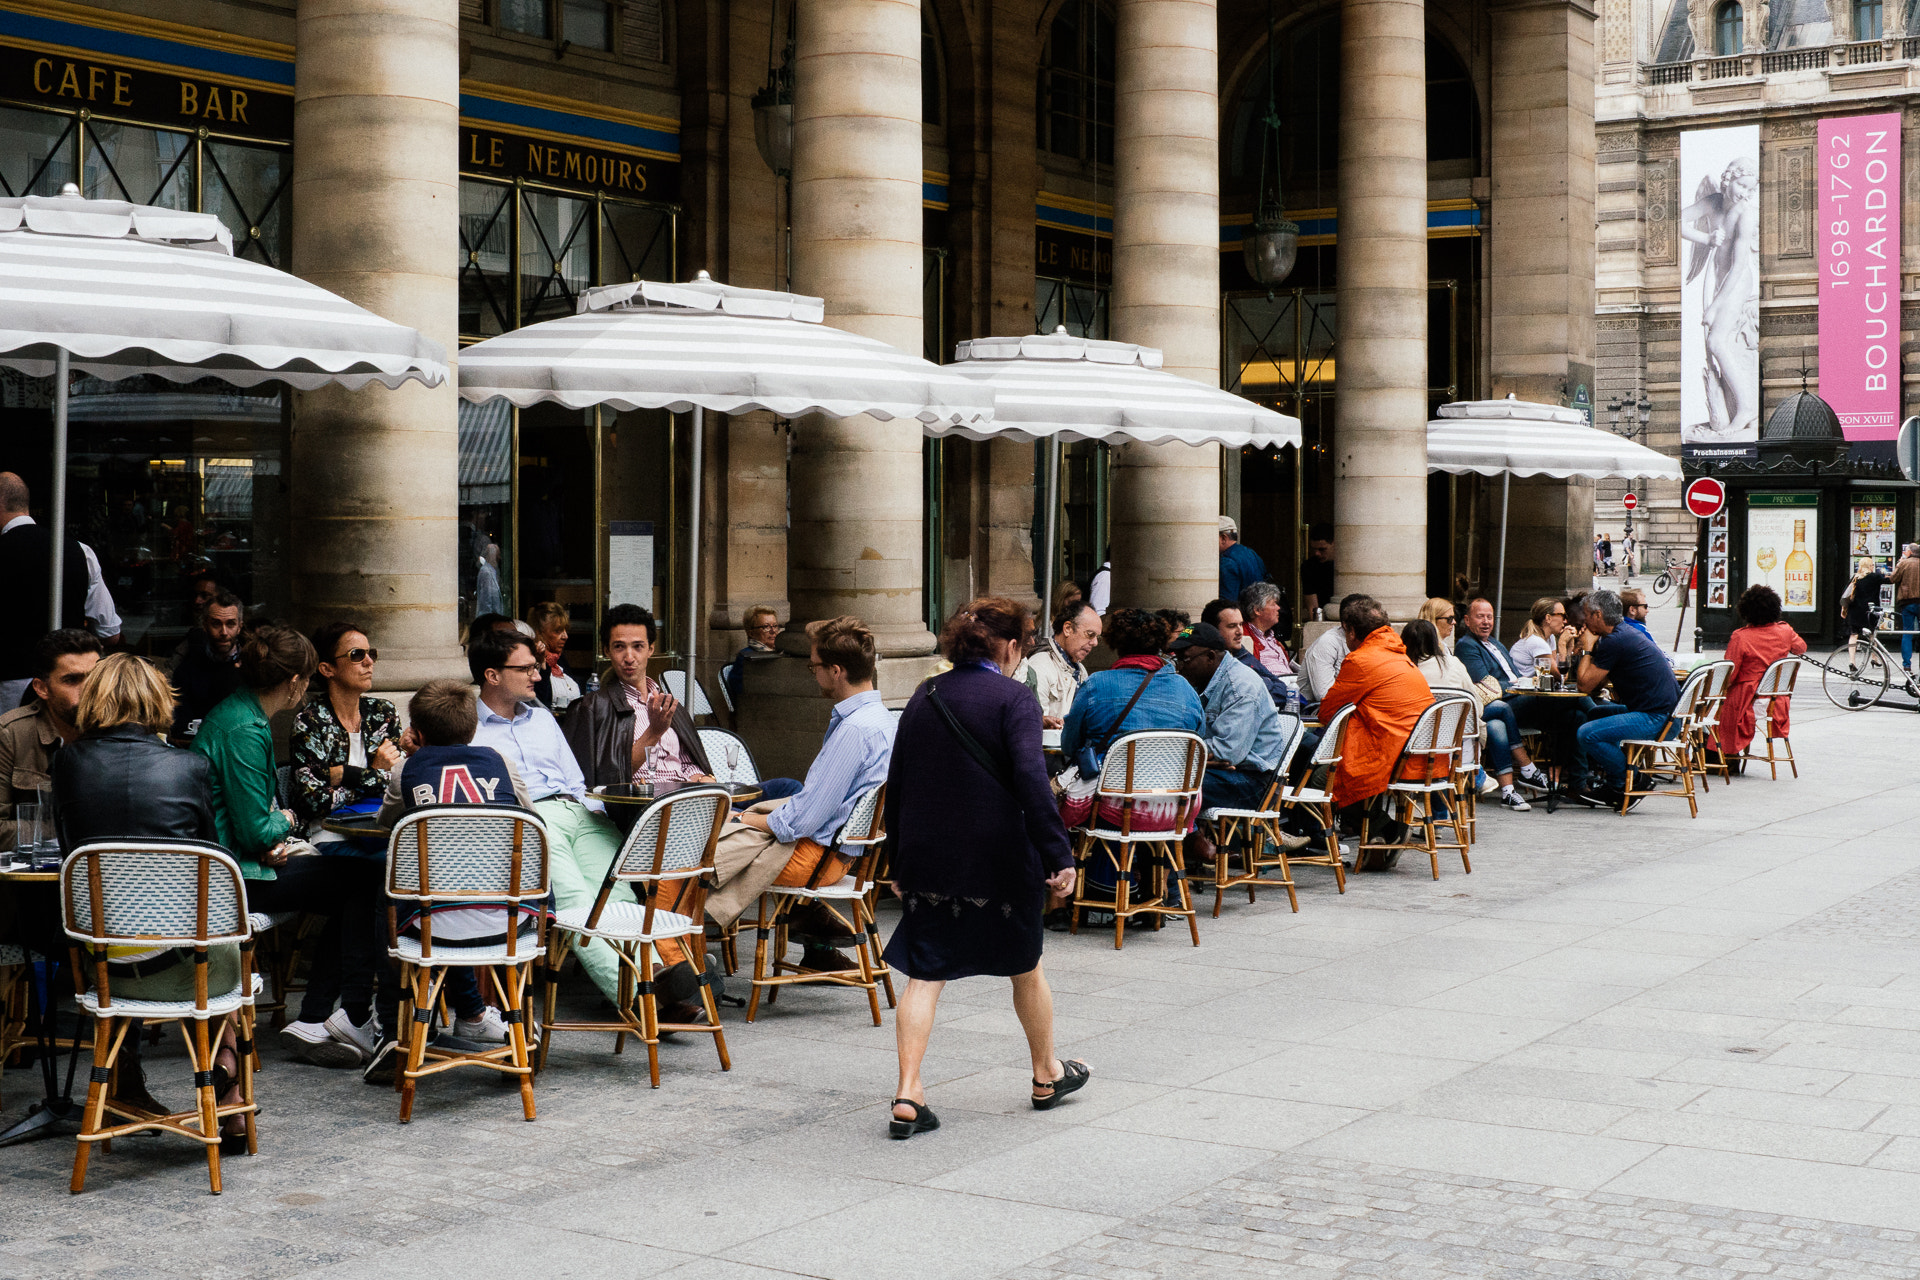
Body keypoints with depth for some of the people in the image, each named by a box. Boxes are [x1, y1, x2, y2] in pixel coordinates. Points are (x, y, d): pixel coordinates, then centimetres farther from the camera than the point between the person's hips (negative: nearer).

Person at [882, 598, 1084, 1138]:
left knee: (923, 975, 2)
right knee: (1026, 967, 16)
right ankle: (1046, 1076, 34)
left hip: (926, 860, 4)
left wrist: (900, 861, 18)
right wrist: (1059, 857, -20)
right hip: (999, 860, -3)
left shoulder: (923, 698, 8)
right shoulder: (1013, 700, -8)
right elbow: (1031, 780, -20)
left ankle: (908, 1095, -9)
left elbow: (896, 785, 11)